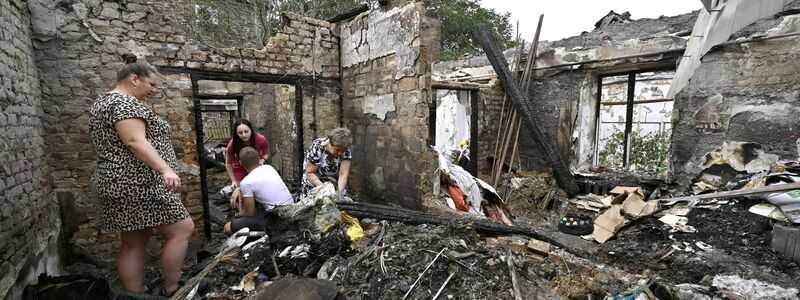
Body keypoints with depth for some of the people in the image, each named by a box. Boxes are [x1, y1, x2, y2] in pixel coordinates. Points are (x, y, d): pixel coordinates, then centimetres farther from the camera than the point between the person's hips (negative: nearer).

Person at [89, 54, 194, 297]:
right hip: (138, 185, -11)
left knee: (133, 244, 12)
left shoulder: (103, 102, 20)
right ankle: (170, 291, 2)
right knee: (182, 229, -5)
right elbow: (135, 141, -28)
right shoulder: (124, 102, -13)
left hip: (119, 183, 11)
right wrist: (166, 169, -38)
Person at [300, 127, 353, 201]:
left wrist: (339, 192, -39)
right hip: (314, 180, -2)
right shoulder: (317, 148, -29)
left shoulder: (346, 151, -21)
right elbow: (310, 173, -23)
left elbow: (343, 174, -25)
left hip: (335, 183, 2)